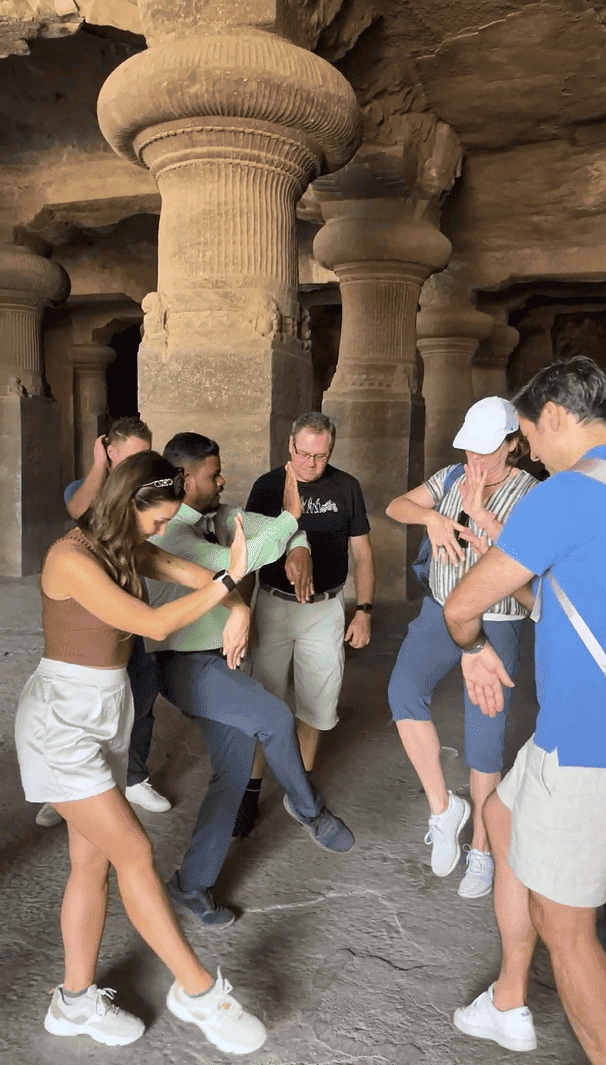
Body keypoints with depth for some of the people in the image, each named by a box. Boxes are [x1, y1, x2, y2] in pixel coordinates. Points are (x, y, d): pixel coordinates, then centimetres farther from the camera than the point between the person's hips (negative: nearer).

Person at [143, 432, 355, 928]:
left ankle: (194, 883, 18)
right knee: (275, 718, -23)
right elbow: (238, 562, -26)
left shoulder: (214, 517, 7)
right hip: (185, 664, -9)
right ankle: (307, 807, 5)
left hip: (219, 660, 9)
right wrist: (291, 515, -20)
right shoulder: (167, 533, -19)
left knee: (236, 767, 6)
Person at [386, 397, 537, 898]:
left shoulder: (530, 492, -11)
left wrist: (479, 513, -30)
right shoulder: (452, 477, 2)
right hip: (441, 612, 4)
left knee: (484, 742, 1)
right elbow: (395, 506, -2)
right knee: (404, 691, -22)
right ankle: (443, 806, -3)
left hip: (495, 625, -4)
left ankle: (481, 851, 23)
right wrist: (433, 518, -22)